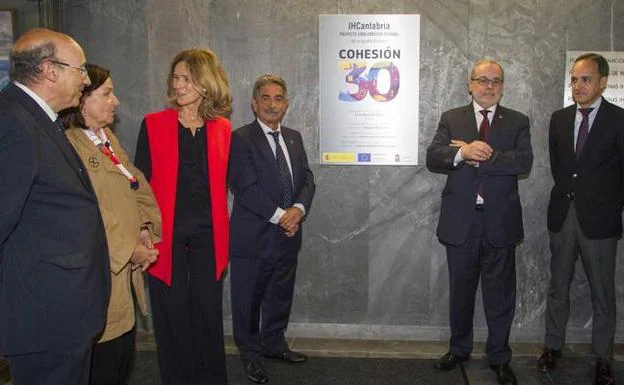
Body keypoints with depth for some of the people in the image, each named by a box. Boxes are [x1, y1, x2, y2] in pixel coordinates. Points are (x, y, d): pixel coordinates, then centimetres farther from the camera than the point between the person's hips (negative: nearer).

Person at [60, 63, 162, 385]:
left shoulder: (109, 138, 15)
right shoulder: (67, 145, -16)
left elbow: (137, 186, 14)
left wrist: (145, 228, -1)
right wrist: (128, 251, -17)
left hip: (129, 266, 9)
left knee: (124, 355, 17)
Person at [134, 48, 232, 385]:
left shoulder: (223, 129, 5)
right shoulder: (153, 124, -1)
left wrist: (223, 229, 6)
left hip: (208, 234, 2)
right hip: (166, 234, -1)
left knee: (209, 310, 9)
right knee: (172, 312, 8)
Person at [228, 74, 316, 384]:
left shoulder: (294, 138, 12)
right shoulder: (241, 139, -9)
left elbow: (306, 179, 7)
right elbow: (245, 187, -17)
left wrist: (298, 209, -11)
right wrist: (279, 215, -19)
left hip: (288, 234, 6)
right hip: (253, 236, -6)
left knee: (281, 296, 19)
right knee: (248, 299, 8)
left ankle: (274, 343, 39)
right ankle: (251, 354, 27)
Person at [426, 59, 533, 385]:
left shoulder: (517, 122, 4)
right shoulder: (451, 118, 5)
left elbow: (524, 162, -12)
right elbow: (433, 158, -7)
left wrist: (480, 157, -18)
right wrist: (462, 153, -25)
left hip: (500, 221, 0)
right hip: (460, 220, 1)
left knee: (500, 294, 8)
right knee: (460, 291, 15)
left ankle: (499, 358, 25)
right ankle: (459, 349, 34)